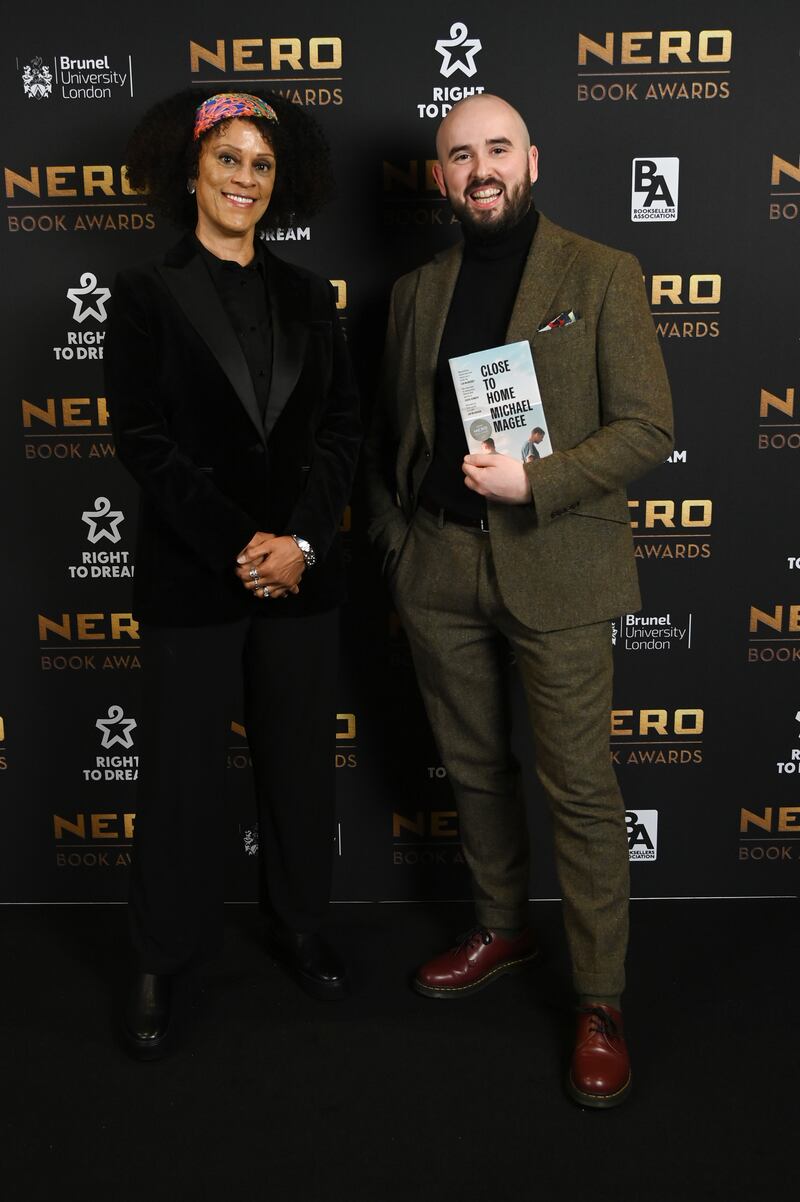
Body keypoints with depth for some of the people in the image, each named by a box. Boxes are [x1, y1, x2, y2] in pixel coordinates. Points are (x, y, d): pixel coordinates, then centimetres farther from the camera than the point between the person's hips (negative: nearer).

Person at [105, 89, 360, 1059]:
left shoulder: (307, 298, 10)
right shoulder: (147, 294, 0)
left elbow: (341, 429, 4)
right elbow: (144, 440, -8)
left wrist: (299, 540, -10)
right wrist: (237, 547, -14)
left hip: (301, 574, 3)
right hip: (190, 578, -3)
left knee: (299, 760, 13)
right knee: (180, 769, 7)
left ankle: (298, 925, 33)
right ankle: (162, 960, 24)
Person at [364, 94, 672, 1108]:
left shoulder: (602, 277, 0)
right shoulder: (417, 292, 12)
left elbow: (647, 428, -6)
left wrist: (533, 483, -17)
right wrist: (393, 541, 9)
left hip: (553, 566, -4)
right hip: (437, 570, 5)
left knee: (581, 789, 0)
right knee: (474, 769, 15)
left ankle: (599, 1004, 14)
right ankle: (502, 929, 36)